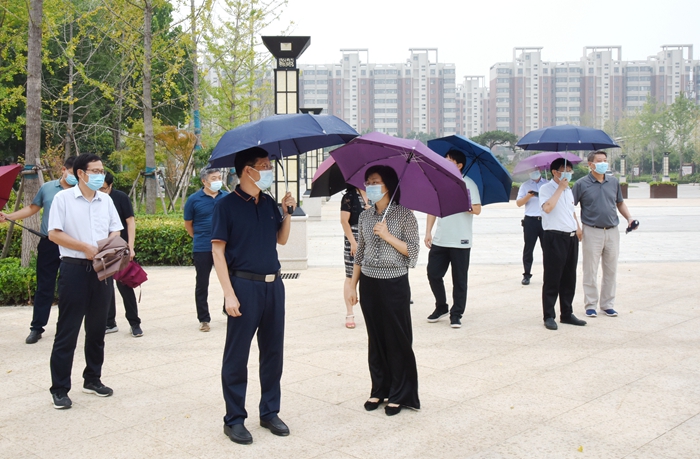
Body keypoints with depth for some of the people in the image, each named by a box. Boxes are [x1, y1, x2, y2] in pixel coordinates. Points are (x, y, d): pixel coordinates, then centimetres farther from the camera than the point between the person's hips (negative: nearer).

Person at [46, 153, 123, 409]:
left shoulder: (106, 200, 11)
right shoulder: (63, 198, -4)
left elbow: (115, 231, 13)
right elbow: (54, 233, -9)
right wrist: (85, 247, -17)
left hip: (102, 270, 5)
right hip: (74, 269, -5)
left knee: (97, 329, 12)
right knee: (67, 331, -1)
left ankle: (93, 379, 26)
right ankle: (59, 389, 5)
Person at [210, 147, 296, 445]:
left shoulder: (269, 203, 10)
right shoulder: (227, 205, -7)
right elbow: (218, 250, -9)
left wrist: (287, 212, 2)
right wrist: (229, 294, -16)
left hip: (273, 285, 6)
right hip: (245, 286, -6)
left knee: (273, 351, 12)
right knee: (237, 356, 2)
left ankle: (270, 412, 25)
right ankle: (234, 419, 14)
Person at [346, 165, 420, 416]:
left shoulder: (404, 215, -6)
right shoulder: (365, 217, 8)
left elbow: (412, 250, -9)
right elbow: (359, 253, 13)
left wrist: (388, 236, -18)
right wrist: (352, 284, 11)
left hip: (395, 284, -4)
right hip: (369, 283, 4)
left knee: (397, 339, 3)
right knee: (375, 339, 10)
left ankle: (398, 395, 14)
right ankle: (379, 390, 22)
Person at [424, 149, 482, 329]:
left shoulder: (468, 184, -4)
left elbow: (477, 210, -11)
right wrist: (428, 232, 5)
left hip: (460, 241, -4)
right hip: (439, 240, 5)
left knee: (459, 280, 2)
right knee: (433, 274, 4)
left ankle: (456, 314, 13)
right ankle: (441, 307, 24)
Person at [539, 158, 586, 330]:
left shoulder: (568, 190, 18)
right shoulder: (546, 189, -7)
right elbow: (547, 207, -25)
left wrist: (578, 227, 16)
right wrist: (560, 188, -17)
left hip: (571, 237, 8)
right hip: (554, 237, -8)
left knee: (569, 279, 12)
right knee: (552, 279, -3)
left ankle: (567, 314, 22)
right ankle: (549, 316, 4)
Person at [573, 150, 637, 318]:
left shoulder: (613, 182, 10)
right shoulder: (582, 184, -2)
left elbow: (620, 203, 20)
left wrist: (629, 218, 5)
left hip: (612, 232, 4)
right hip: (592, 232, -4)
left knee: (611, 270, 8)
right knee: (590, 271, 1)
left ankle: (608, 304, 18)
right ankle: (590, 304, 11)